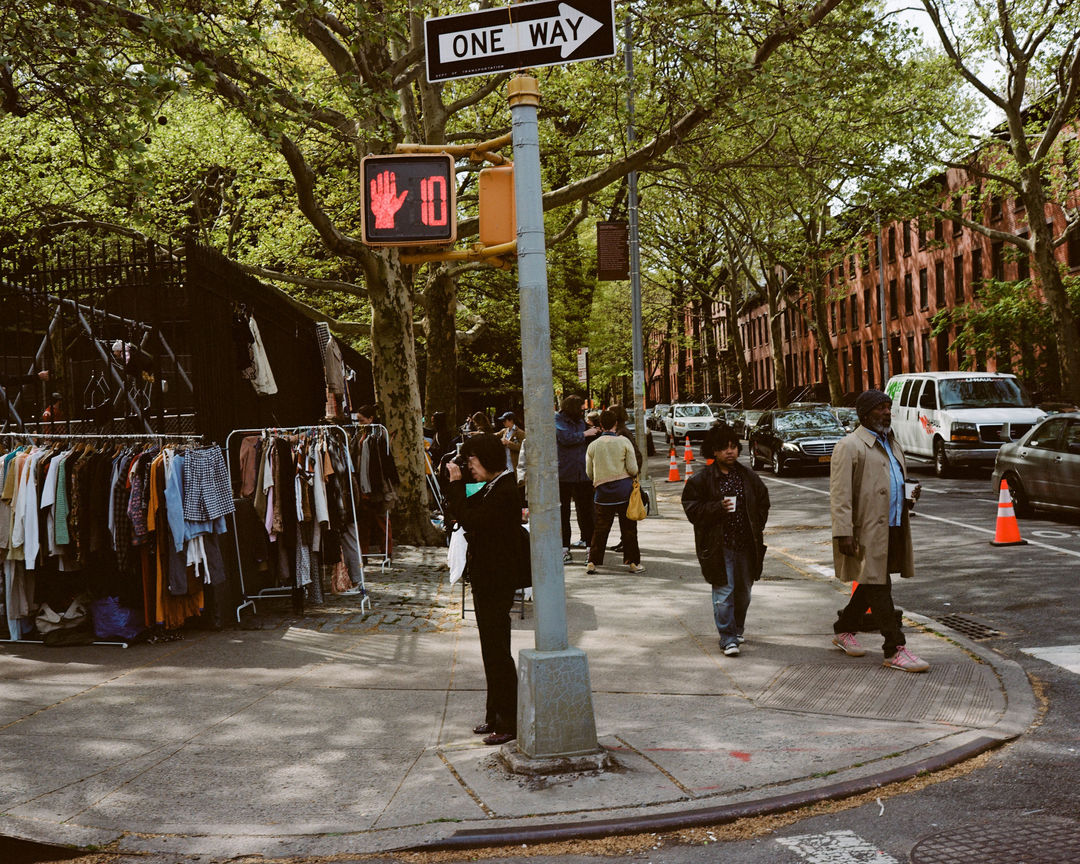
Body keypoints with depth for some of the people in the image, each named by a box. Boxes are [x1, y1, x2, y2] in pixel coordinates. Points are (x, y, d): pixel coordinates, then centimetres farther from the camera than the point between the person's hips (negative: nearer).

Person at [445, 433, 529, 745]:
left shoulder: (505, 490, -20)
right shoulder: (492, 488, 12)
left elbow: (471, 520, -26)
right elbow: (465, 512, 13)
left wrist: (456, 484, -19)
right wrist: (455, 483, 2)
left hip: (497, 581, -10)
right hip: (486, 576, 11)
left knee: (497, 649, -4)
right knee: (491, 649, 16)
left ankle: (509, 722, 3)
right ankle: (496, 715, 26)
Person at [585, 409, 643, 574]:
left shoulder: (593, 445, 0)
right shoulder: (624, 442, -5)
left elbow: (589, 472, 6)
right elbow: (633, 469, -7)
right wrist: (632, 475, 16)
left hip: (603, 491, 1)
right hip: (624, 488, -1)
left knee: (600, 528, 8)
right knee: (628, 527, 6)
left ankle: (593, 562, 6)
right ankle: (633, 562, 9)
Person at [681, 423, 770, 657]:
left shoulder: (748, 477, 8)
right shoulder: (702, 480, -5)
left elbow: (763, 501, 19)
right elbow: (692, 508, -6)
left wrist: (758, 527, 8)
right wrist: (719, 507, -19)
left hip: (746, 543, 4)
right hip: (718, 545, -4)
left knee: (744, 589, 15)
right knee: (724, 592, -8)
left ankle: (738, 627, 38)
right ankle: (728, 639, -1)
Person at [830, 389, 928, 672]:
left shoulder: (891, 444, 18)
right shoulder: (849, 446, -10)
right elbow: (840, 495, -16)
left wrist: (910, 493, 11)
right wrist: (843, 534, -23)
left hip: (893, 529, 9)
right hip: (867, 531, -9)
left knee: (872, 584, 17)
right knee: (878, 588, -6)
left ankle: (844, 630, 34)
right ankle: (895, 650, -3)